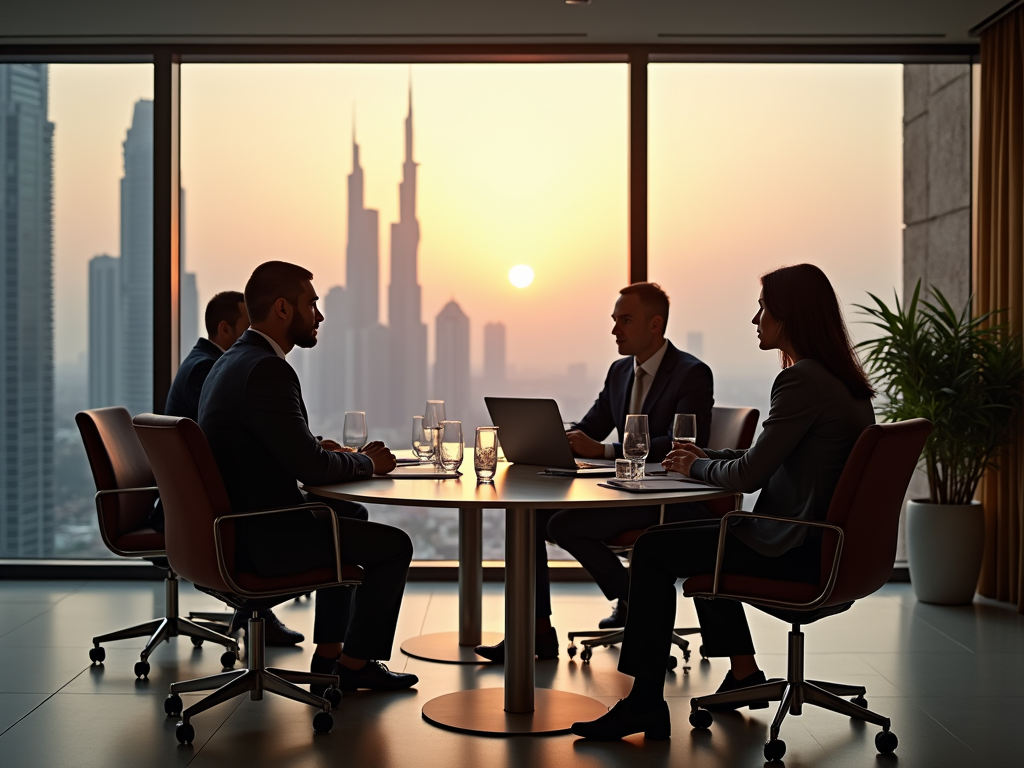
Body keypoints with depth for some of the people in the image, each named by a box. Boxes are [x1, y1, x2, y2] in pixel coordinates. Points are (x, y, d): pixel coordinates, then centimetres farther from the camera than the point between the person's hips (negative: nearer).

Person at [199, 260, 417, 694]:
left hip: (234, 522, 11)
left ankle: (329, 657, 32)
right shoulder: (267, 370, -22)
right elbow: (311, 466, -22)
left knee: (350, 514, 29)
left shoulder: (233, 361, 10)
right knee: (393, 546, -1)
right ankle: (354, 664, 15)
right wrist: (367, 463, -5)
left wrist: (325, 451, 6)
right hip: (258, 538, -11)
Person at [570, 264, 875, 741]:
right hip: (826, 543, 10)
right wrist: (706, 456, 13)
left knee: (652, 549, -3)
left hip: (797, 553, -10)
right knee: (704, 535, 29)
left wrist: (696, 467, 0)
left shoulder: (801, 380, -20)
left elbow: (748, 475, -19)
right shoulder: (842, 379, 11)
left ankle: (644, 704, 3)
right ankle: (743, 671, 34)